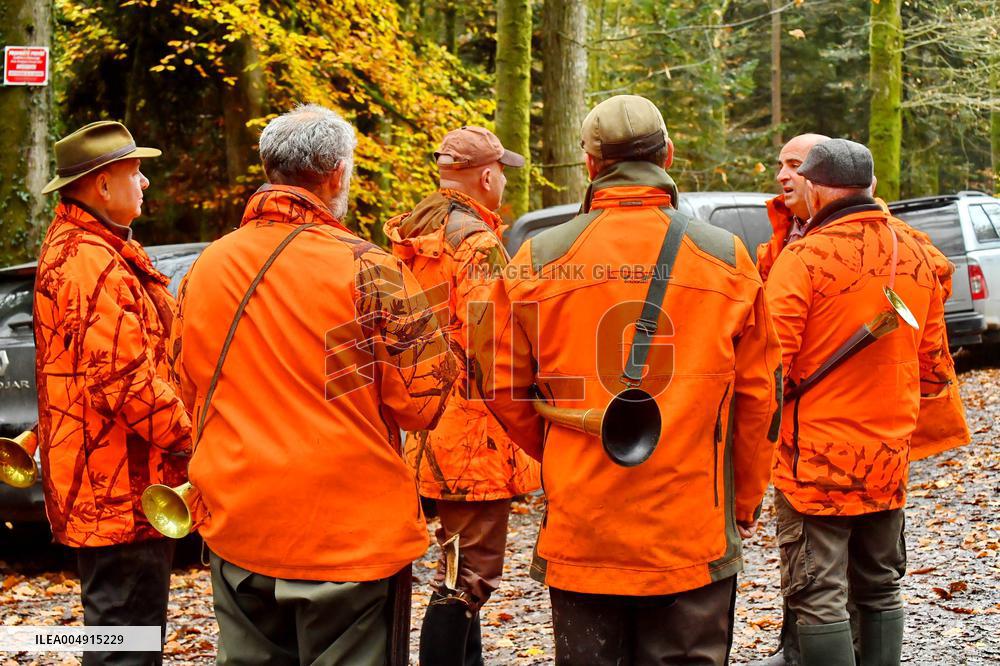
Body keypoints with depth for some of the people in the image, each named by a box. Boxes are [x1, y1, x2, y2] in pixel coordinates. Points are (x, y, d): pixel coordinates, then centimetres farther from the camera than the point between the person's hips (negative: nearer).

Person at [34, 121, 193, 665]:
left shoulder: (70, 248, 16)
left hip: (97, 488, 11)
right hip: (122, 491, -11)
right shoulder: (96, 264, -19)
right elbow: (127, 380, -25)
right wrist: (188, 435, -12)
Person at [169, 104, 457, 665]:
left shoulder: (206, 267, 3)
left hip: (236, 531, 5)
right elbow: (421, 403, -12)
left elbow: (189, 387, 13)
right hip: (349, 535, -5)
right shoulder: (367, 271, -14)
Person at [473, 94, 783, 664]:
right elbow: (760, 394, 3)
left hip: (579, 534, 1)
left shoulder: (538, 260, -3)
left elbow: (503, 387, 2)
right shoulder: (726, 258, -1)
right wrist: (744, 504, 15)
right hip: (694, 535, 0)